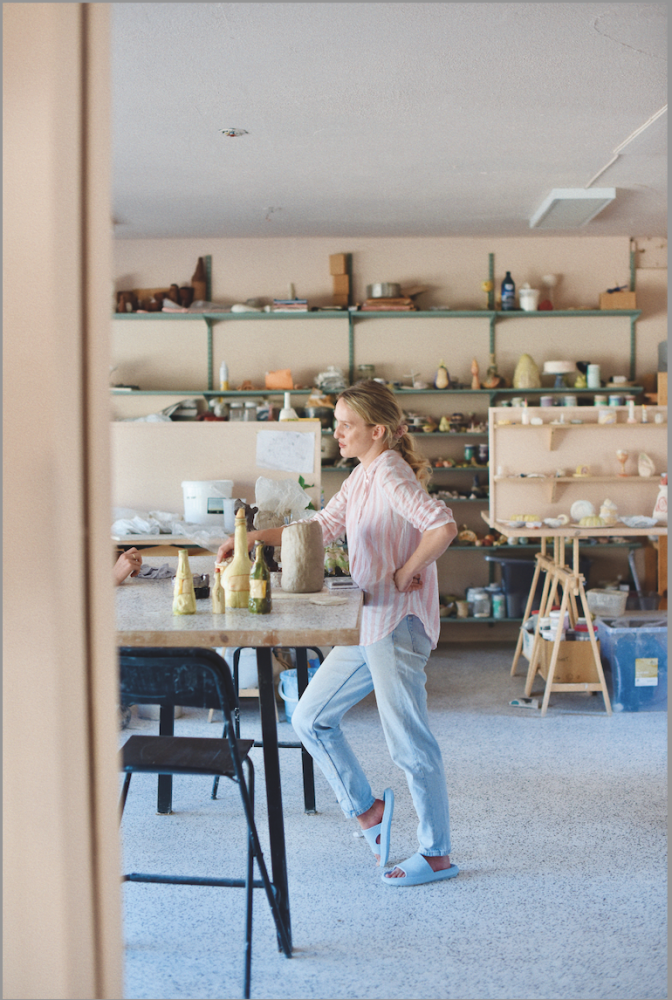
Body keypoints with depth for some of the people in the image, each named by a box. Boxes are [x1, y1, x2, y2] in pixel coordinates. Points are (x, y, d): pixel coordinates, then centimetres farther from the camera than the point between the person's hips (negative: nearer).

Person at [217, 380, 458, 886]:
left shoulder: (389, 473, -17)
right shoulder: (361, 477, 13)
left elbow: (443, 526, -30)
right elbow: (324, 526, 18)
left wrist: (406, 573, -18)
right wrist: (253, 537, 8)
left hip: (398, 624, -10)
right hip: (369, 625, 10)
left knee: (410, 742, 1)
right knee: (311, 718, 14)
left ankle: (437, 854, 16)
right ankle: (366, 809, 26)